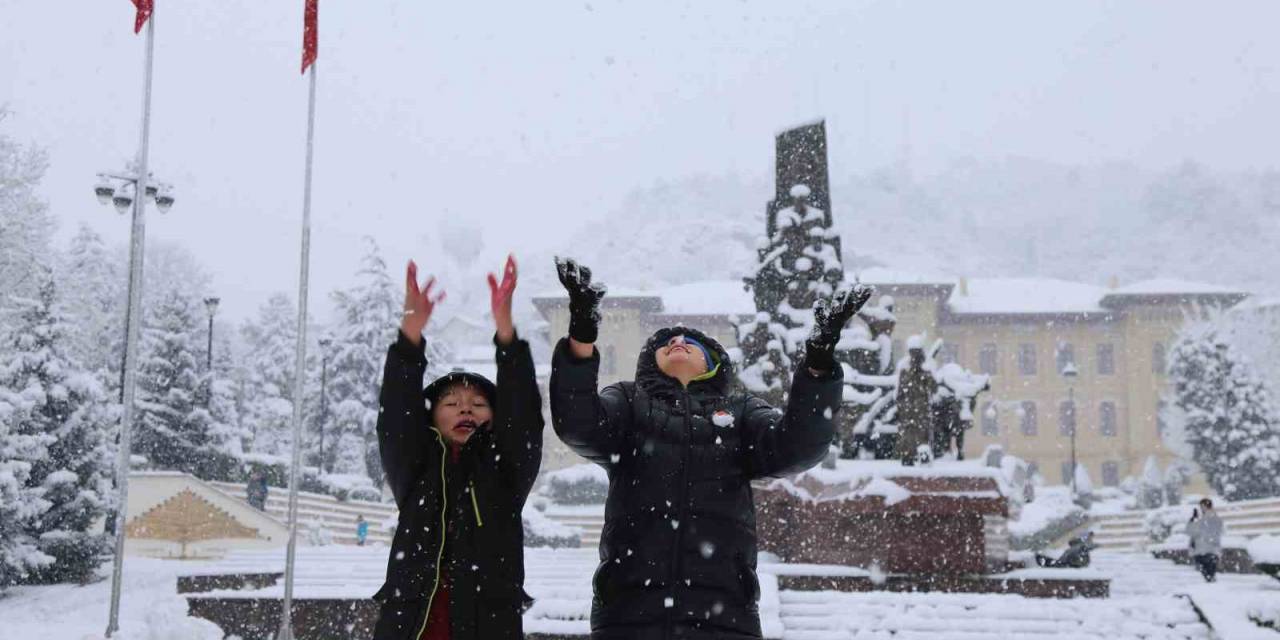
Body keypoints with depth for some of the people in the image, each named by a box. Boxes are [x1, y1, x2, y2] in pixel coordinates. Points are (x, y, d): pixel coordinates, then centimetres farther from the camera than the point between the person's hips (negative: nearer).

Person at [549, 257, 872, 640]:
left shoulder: (740, 409, 20)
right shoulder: (628, 402, 18)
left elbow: (797, 446, 1)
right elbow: (577, 425, -3)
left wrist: (819, 358, -13)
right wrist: (582, 335, -18)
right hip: (630, 608, 0)